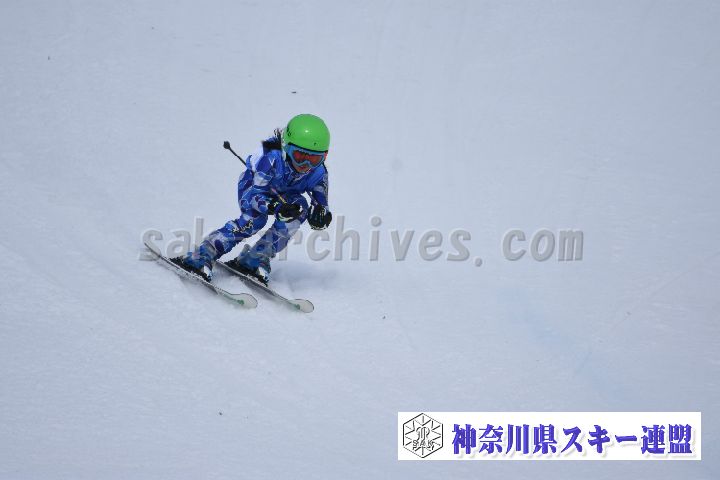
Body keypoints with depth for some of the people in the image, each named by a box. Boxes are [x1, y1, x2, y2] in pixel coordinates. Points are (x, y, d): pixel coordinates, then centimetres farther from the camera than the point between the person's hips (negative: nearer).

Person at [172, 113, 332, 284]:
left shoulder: (317, 172, -25)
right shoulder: (272, 158, -37)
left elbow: (320, 202, -15)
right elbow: (255, 194, -39)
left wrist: (321, 214, -40)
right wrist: (276, 207, -57)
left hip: (283, 194, 4)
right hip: (253, 183, -4)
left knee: (301, 208, -27)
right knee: (254, 220, -33)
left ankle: (258, 258, -23)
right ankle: (202, 256, -33)